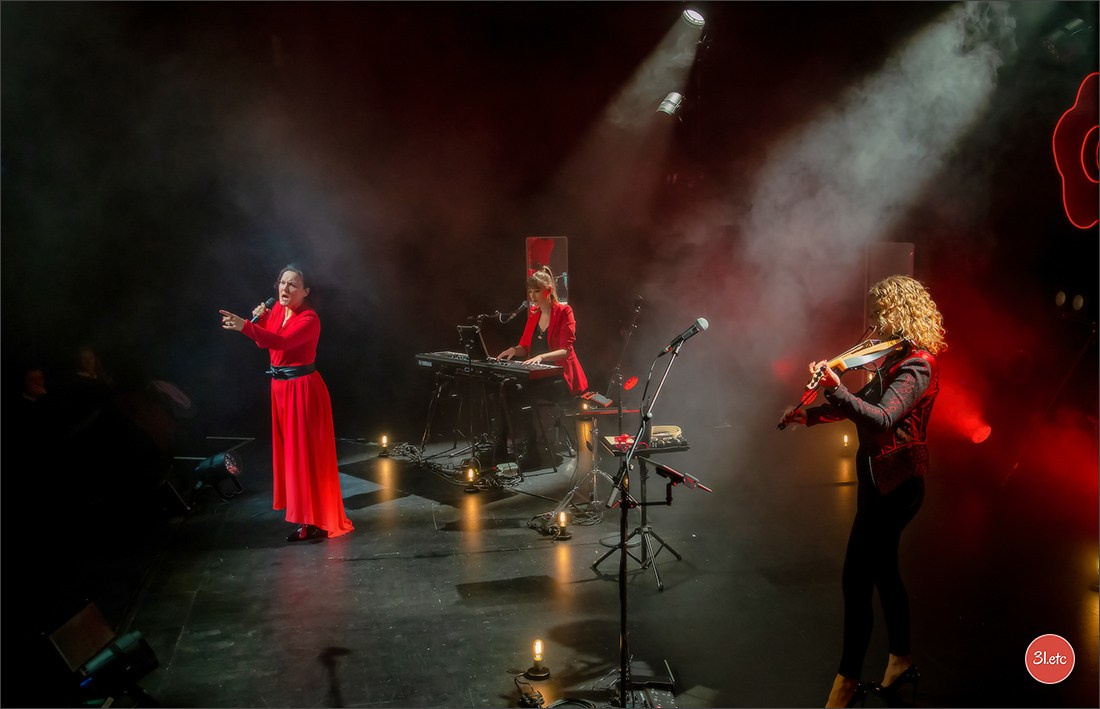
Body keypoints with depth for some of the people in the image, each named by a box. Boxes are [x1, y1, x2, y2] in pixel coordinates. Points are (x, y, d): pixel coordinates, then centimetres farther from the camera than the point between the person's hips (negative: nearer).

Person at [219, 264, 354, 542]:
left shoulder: (309, 318, -19)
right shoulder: (276, 309, 5)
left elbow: (282, 342, -35)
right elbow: (265, 342, 17)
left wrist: (246, 326, -45)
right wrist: (260, 320, -1)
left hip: (303, 388, -8)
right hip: (280, 386, 8)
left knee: (306, 452, -5)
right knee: (289, 449, 17)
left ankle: (316, 521, 1)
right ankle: (301, 507, 33)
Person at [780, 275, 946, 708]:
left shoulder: (915, 367, -20)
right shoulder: (895, 359, 11)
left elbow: (883, 418, -36)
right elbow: (865, 402, 21)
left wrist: (835, 388, -46)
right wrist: (811, 416, 13)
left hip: (893, 485, -10)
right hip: (881, 478, 10)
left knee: (856, 581, -8)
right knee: (883, 571, 21)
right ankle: (901, 661, 37)